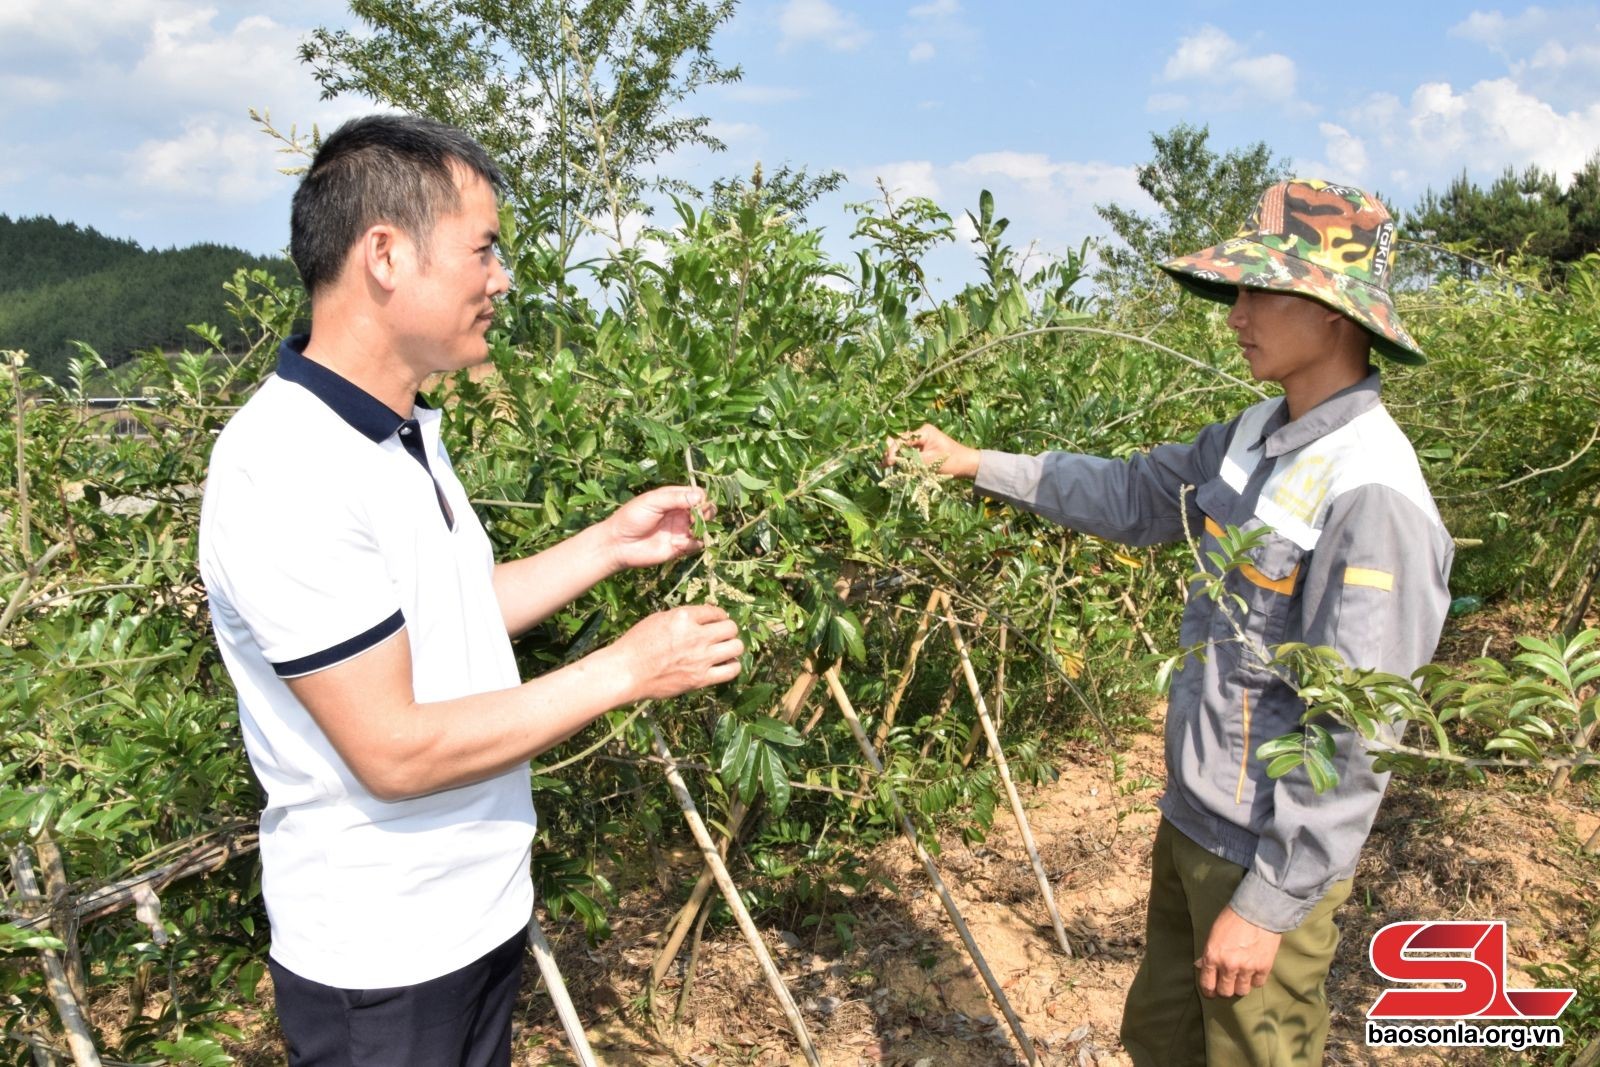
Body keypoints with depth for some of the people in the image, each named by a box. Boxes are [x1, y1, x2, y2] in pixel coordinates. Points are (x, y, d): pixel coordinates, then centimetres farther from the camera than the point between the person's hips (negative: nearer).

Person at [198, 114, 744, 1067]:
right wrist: (624, 671, -21)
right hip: (381, 959, -8)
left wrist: (609, 545, 2)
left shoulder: (407, 431, 4)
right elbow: (394, 751, -26)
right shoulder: (288, 473, -26)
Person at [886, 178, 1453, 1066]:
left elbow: (1353, 732, -24)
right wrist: (977, 465, 13)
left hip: (1272, 854, -7)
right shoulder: (1255, 436, 0)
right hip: (1192, 820, 7)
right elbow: (1132, 496, 14)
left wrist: (1272, 902, -19)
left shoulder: (1369, 493, -24)